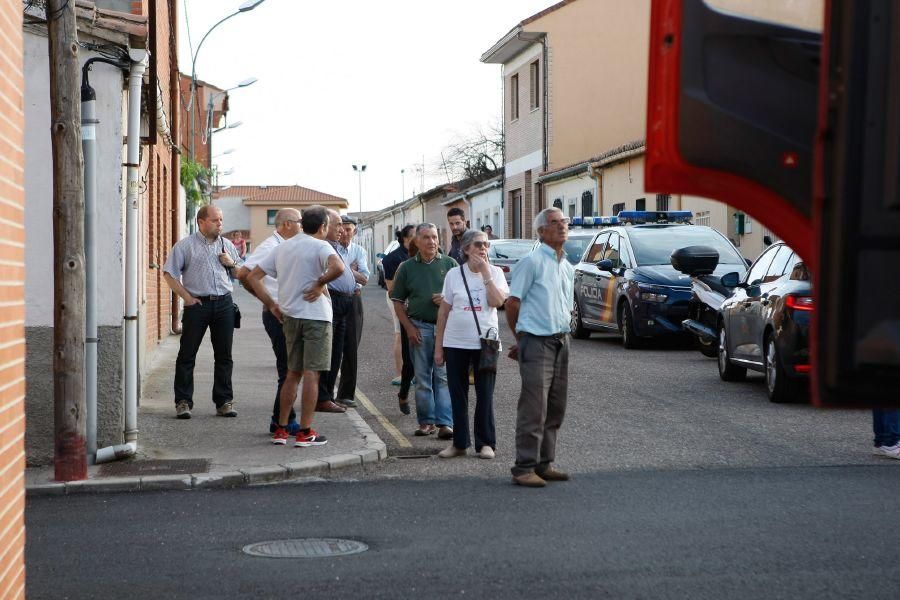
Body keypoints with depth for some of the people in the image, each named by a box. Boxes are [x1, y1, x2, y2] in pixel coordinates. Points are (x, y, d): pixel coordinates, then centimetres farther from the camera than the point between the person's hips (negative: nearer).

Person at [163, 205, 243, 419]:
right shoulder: (185, 245, 1)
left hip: (224, 303, 4)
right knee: (187, 354, -2)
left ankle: (224, 401, 13)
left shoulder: (227, 245, 15)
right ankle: (183, 402, 5)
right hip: (197, 304, -3)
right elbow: (169, 273, -2)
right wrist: (186, 297, -8)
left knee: (224, 355, 6)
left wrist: (232, 263, 1)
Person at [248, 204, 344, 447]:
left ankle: (281, 429, 16)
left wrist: (271, 304, 11)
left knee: (293, 373, 15)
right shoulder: (320, 246, -10)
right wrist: (320, 283, -14)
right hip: (315, 315, -6)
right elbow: (338, 267, -30)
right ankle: (305, 432, -2)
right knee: (311, 373, -2)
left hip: (290, 317, 6)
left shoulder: (283, 247, 11)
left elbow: (254, 276, 12)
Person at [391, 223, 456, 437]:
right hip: (419, 327, 1)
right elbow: (398, 301, 8)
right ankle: (426, 421, 13)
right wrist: (409, 327, -2)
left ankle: (445, 423, -6)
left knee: (443, 375, -5)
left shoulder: (450, 264, 6)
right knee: (422, 377, 5)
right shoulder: (407, 267, 7)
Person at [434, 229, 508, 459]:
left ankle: (485, 443, 11)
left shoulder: (495, 272, 1)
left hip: (485, 342, -1)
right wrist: (438, 345, 5)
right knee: (458, 395, 7)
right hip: (456, 343, 1)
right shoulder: (454, 274, 3)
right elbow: (444, 310, 6)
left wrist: (485, 273, -16)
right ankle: (459, 443, 17)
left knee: (485, 395, 2)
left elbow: (497, 301, -15)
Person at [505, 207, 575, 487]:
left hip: (560, 341, 8)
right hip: (537, 342, -8)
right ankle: (524, 468, -6)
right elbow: (512, 303, -7)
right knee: (534, 408, -10)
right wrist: (521, 339, 3)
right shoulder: (532, 262, -8)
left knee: (555, 408, 11)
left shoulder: (568, 268, 16)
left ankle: (544, 464, 19)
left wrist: (563, 331, 18)